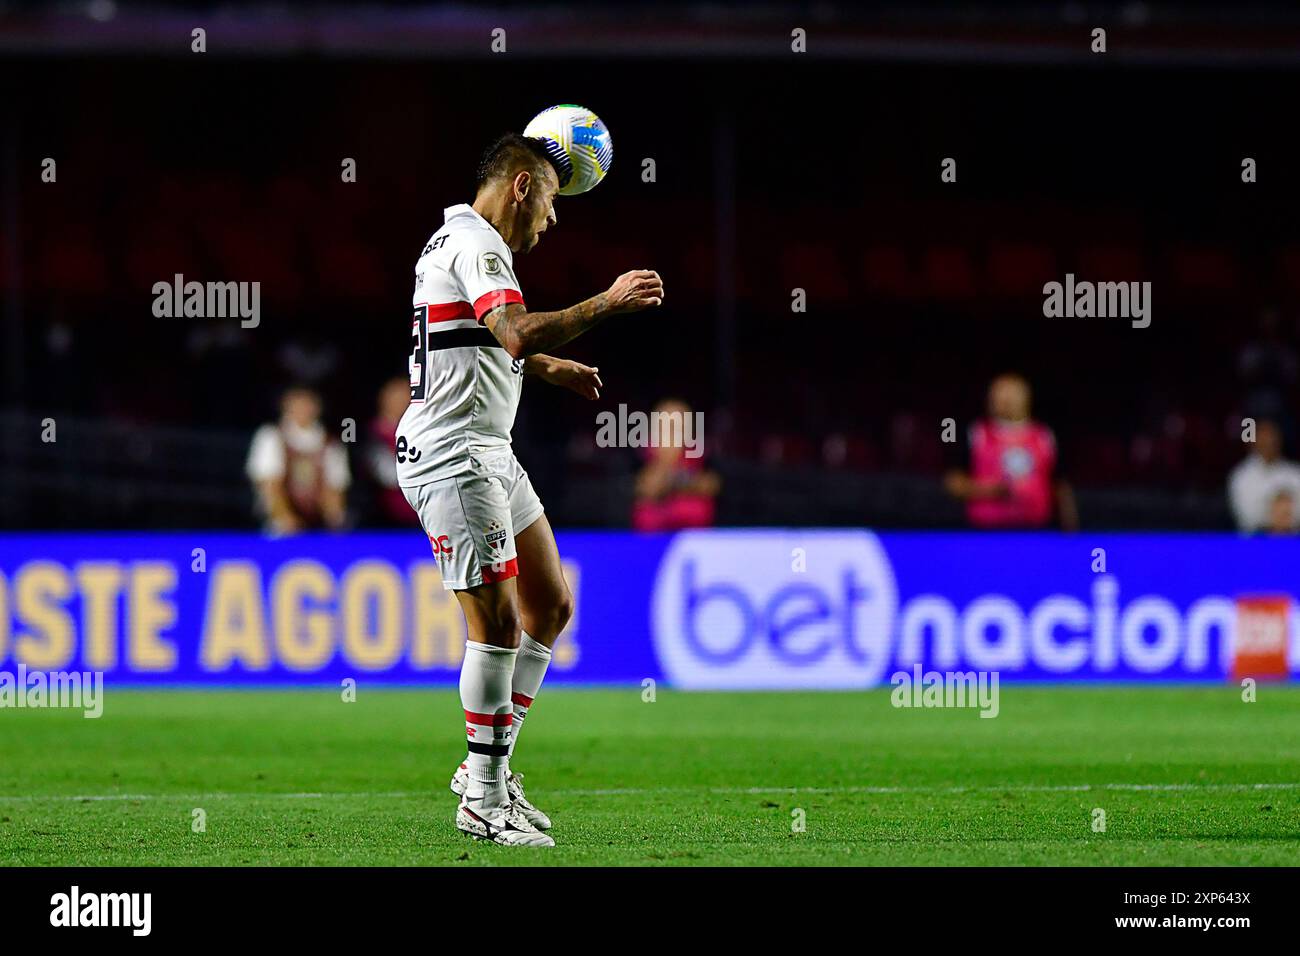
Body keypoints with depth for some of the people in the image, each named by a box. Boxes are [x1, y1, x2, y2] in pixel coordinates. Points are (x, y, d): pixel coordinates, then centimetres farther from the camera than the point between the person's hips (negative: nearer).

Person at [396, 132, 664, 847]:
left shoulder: (462, 239, 19)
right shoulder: (476, 244, -15)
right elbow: (518, 334, -32)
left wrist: (551, 367, 46)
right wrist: (607, 303, -24)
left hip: (488, 455, 11)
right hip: (452, 457, -11)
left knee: (550, 606, 12)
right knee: (497, 625, -11)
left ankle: (489, 766, 17)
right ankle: (483, 800, -6)